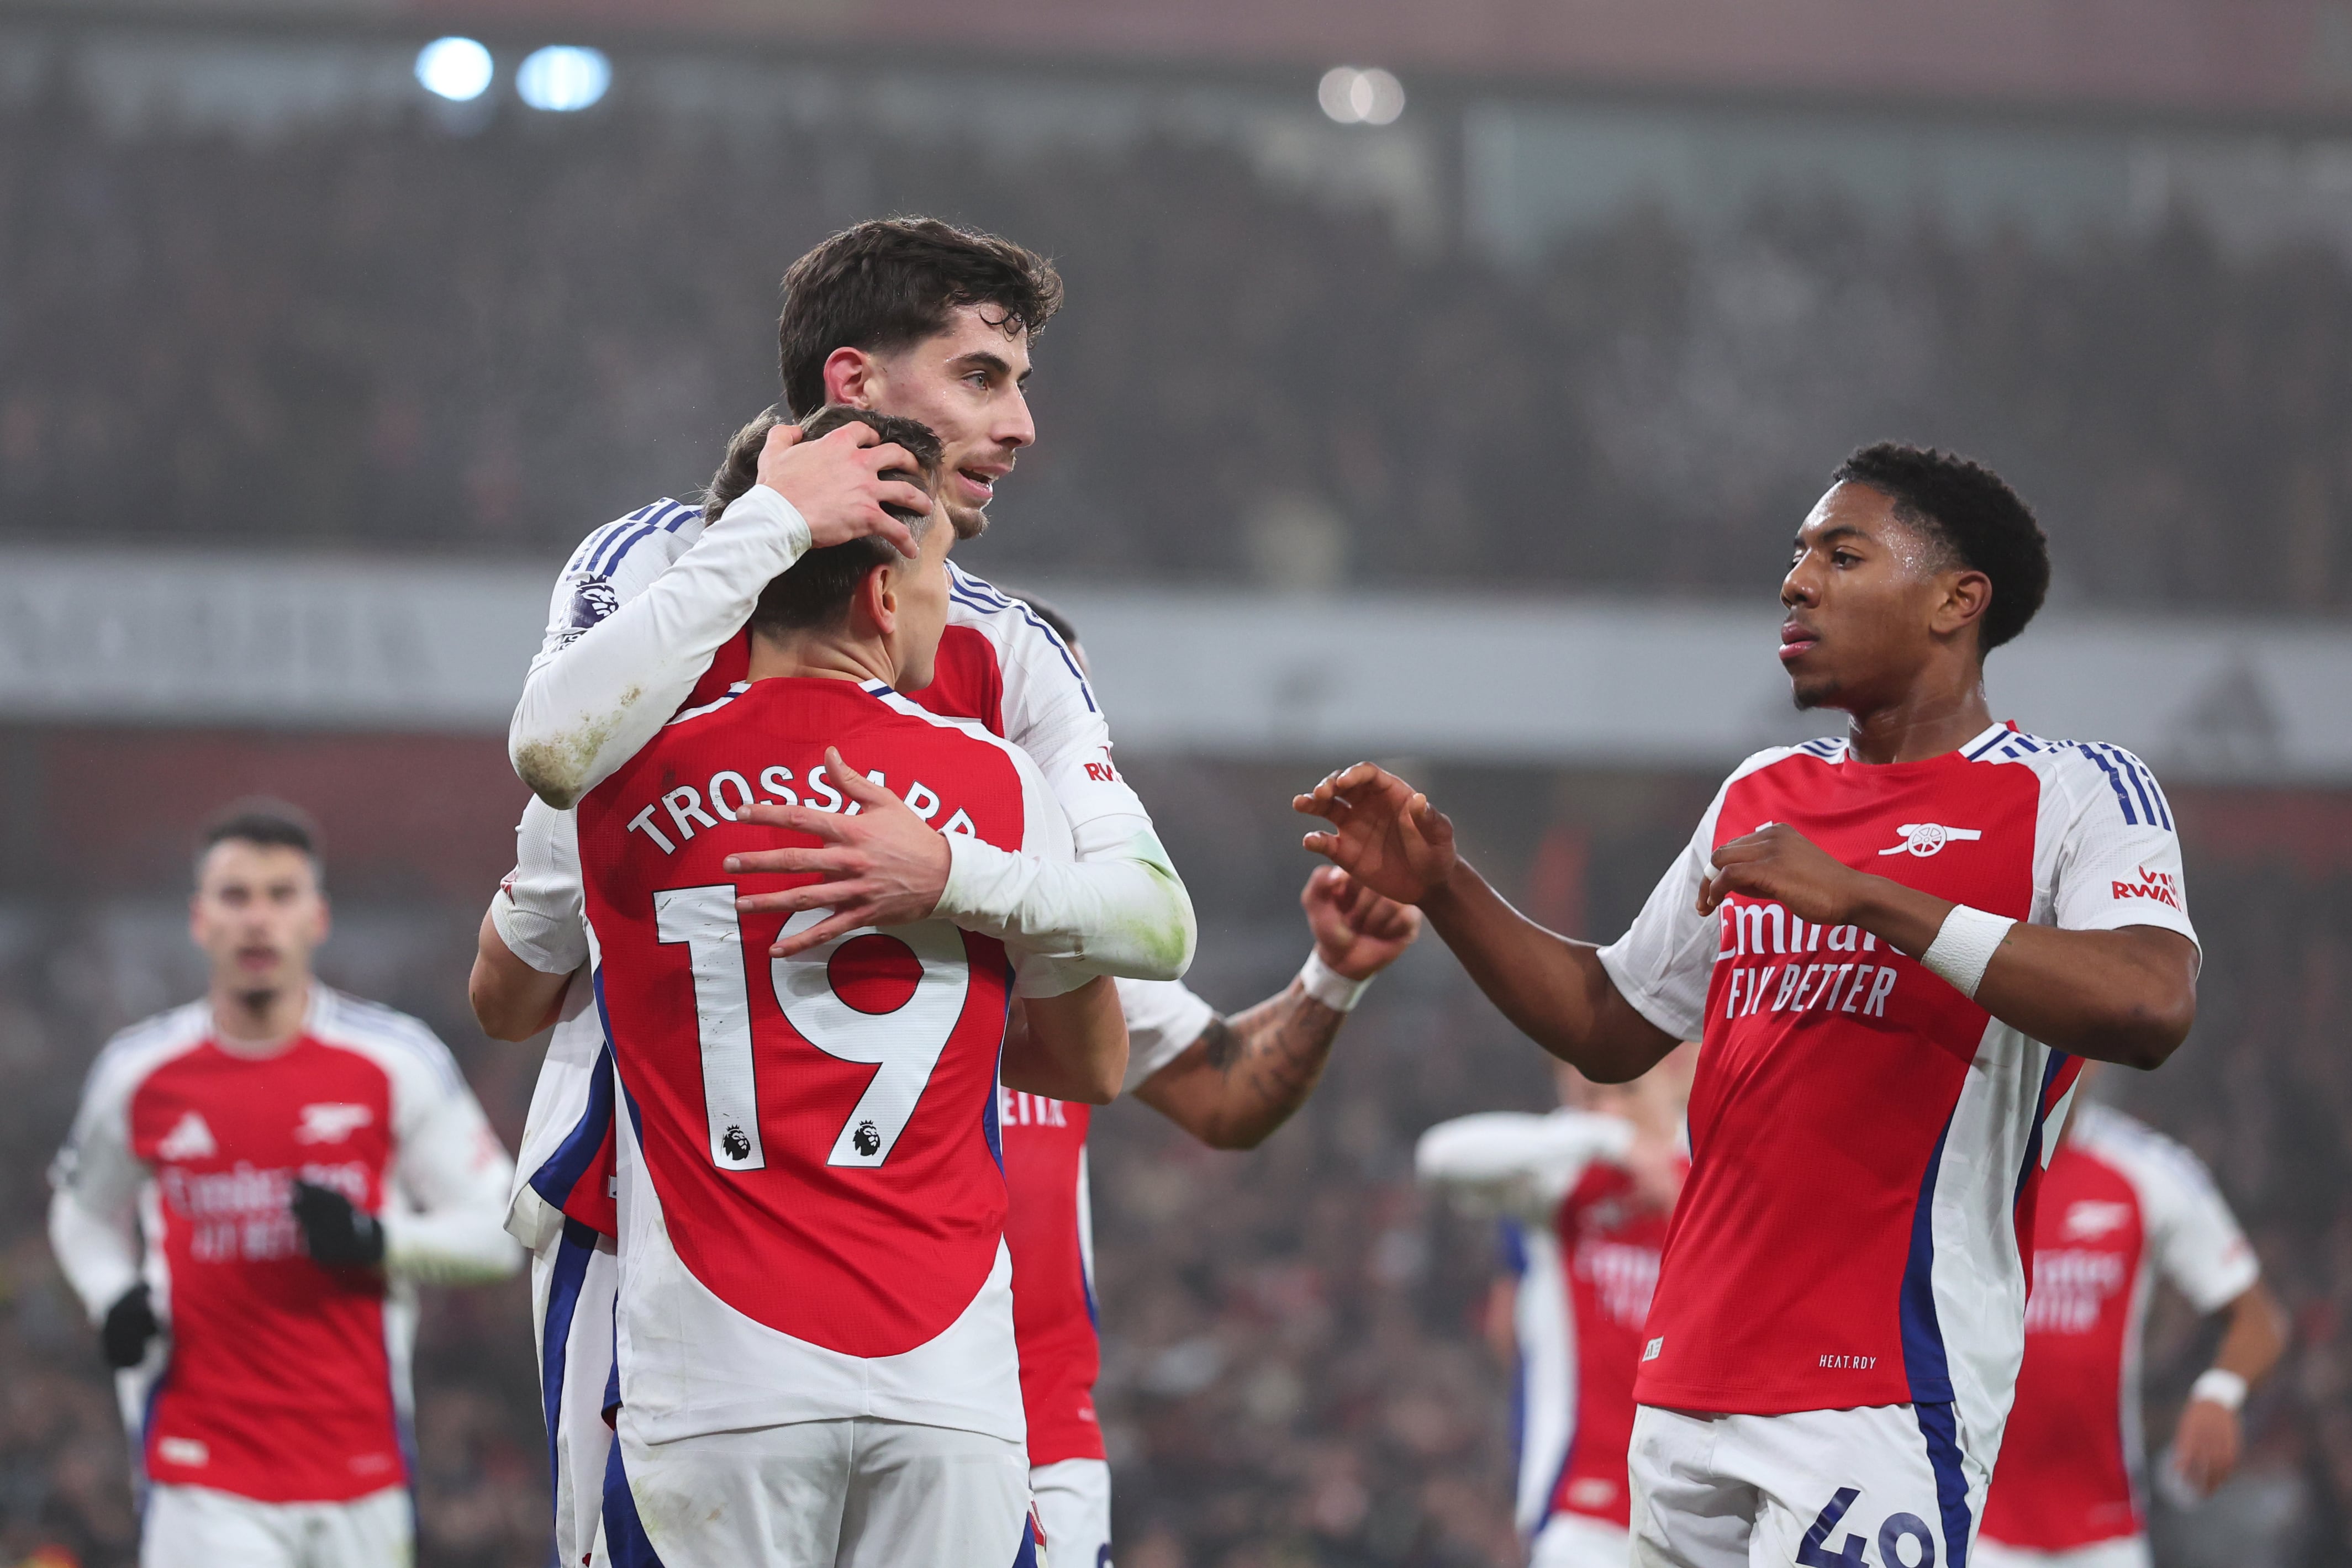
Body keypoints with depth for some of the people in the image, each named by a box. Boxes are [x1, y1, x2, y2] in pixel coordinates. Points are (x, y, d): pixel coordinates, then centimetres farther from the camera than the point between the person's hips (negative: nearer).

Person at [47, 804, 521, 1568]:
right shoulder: (138, 1074, 3)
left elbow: (497, 1231, 4)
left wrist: (375, 1243, -15)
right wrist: (115, 1298, -1)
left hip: (361, 1475, 1)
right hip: (203, 1479, -1)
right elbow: (84, 1212, 21)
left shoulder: (397, 1061, -1)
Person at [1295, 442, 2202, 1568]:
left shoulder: (2069, 793, -3)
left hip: (1880, 1392, -7)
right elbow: (1611, 1026, 28)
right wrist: (1444, 889, 14)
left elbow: (2151, 1008, -22)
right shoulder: (1760, 798, 19)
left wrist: (1861, 897, -23)